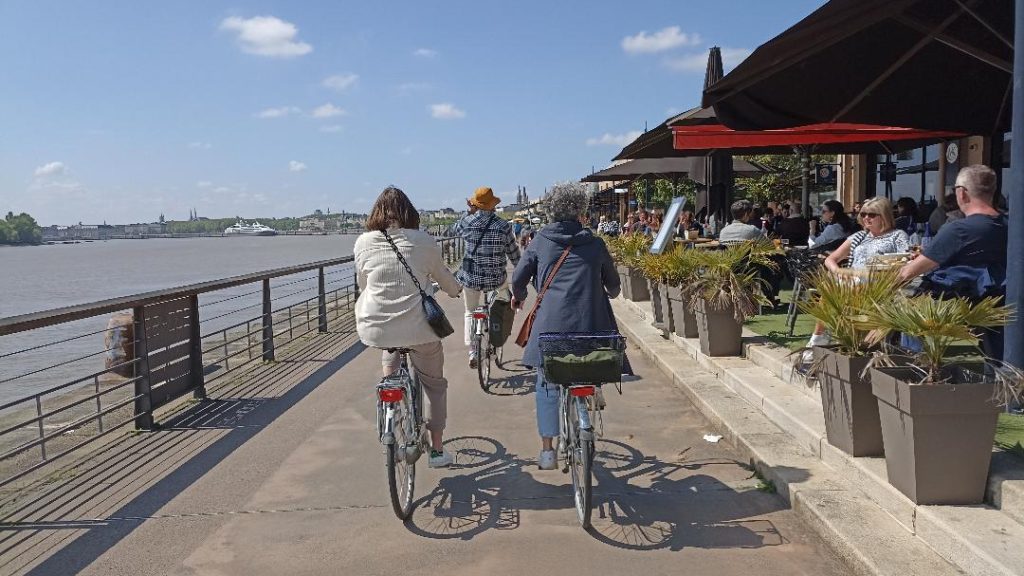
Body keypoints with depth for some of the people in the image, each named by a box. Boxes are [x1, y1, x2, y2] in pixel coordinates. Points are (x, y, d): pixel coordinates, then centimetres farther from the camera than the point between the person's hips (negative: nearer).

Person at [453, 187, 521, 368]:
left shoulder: (467, 222, -7)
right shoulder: (503, 226, -9)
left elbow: (456, 230, 17)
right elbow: (514, 253, 0)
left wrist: (469, 213, 20)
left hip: (470, 277, 0)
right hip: (496, 279, 0)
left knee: (470, 313, 20)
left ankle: (472, 352, 11)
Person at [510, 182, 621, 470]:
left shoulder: (541, 241, 4)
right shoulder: (594, 244, 8)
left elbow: (518, 278, 5)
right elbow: (613, 284, 19)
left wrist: (519, 296, 27)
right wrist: (608, 294, 42)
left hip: (550, 323, -1)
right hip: (589, 324, 1)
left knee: (547, 385, 11)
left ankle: (547, 451, 7)